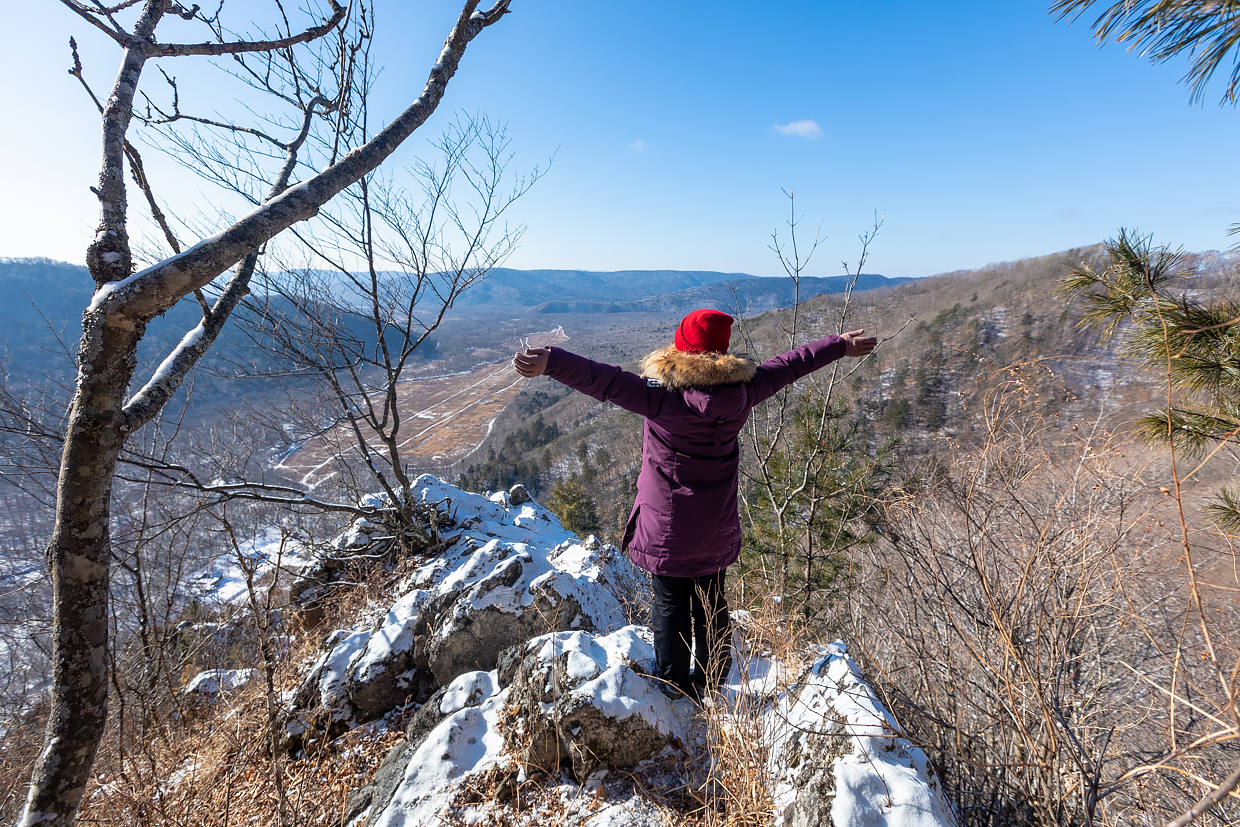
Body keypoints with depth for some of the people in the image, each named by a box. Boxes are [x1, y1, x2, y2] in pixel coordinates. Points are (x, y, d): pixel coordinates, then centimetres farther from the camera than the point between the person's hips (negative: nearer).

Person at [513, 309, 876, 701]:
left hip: (667, 527, -4)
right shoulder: (740, 392, -8)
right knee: (711, 603, 22)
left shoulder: (664, 397, -22)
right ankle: (711, 687, 41)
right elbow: (787, 366, 5)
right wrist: (840, 345, 20)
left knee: (671, 606, 15)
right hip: (717, 528, 5)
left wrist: (551, 363, -39)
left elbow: (606, 381, -34)